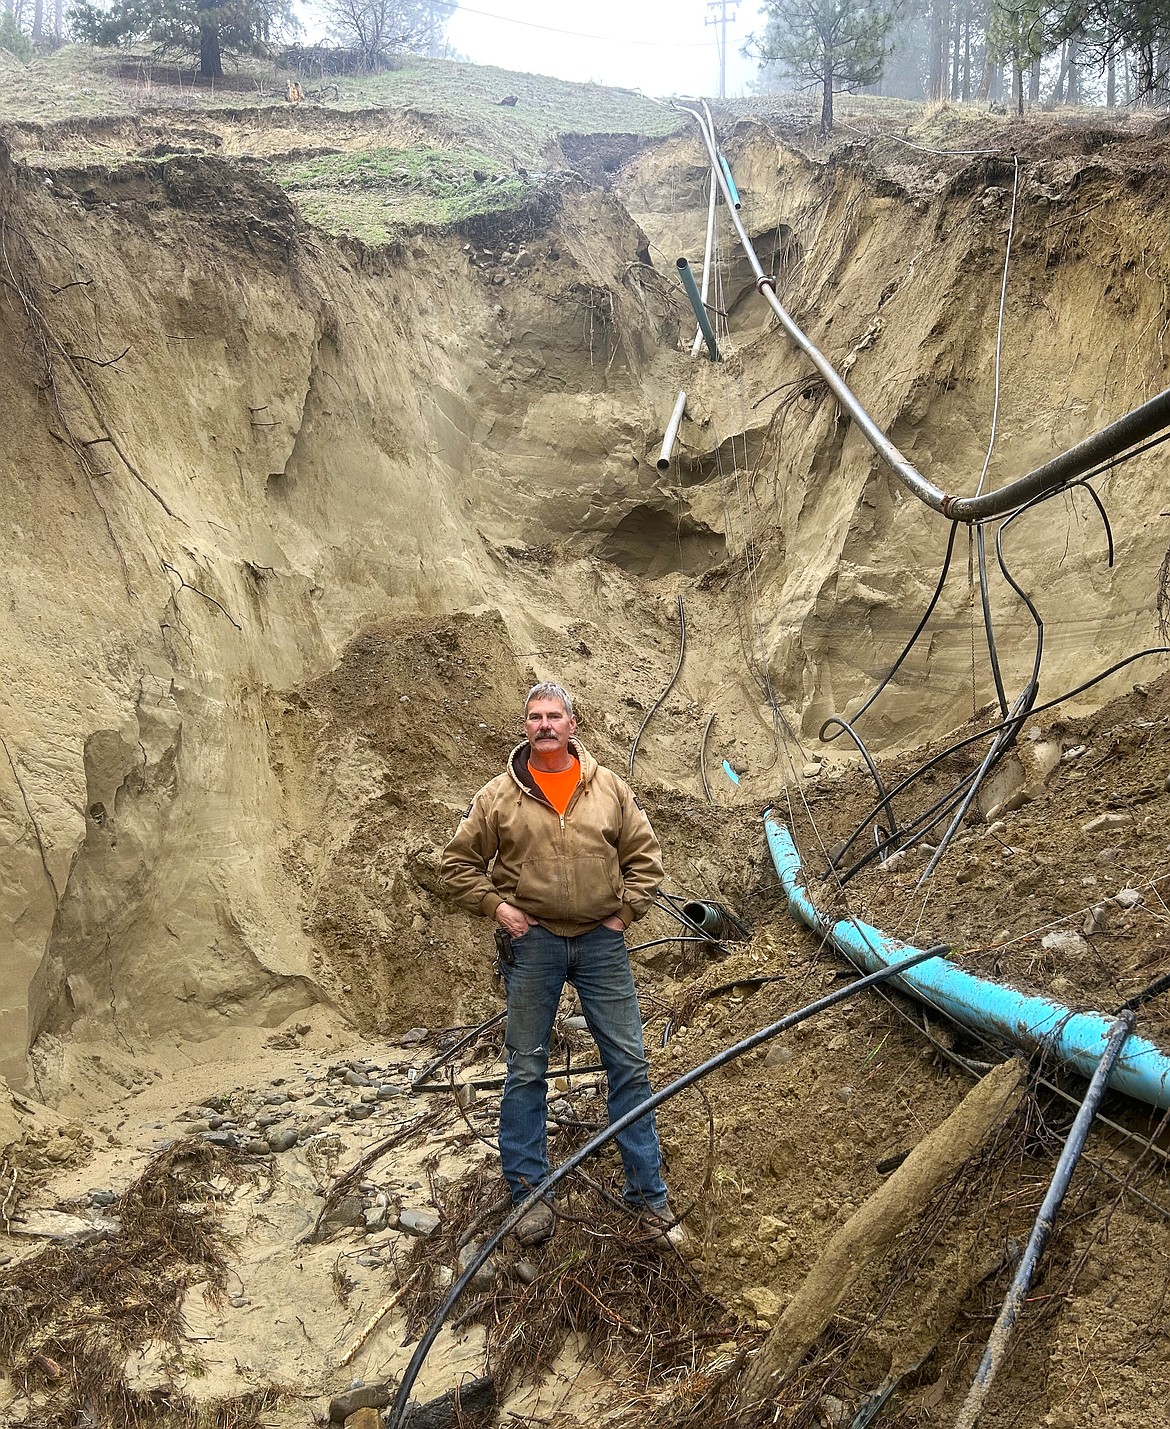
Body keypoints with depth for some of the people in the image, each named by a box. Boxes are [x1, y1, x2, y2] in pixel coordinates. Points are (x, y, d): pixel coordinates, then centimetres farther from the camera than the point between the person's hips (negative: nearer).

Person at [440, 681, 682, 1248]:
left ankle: (648, 1193, 16)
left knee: (629, 1065, 4)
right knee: (525, 1071, 5)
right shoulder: (499, 796, -1)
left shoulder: (609, 788, 3)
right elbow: (459, 864, 5)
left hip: (601, 942, 1)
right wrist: (497, 906, -6)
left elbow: (645, 856, 9)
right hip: (532, 942, -1)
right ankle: (529, 1192, 19)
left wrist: (624, 913, 0)